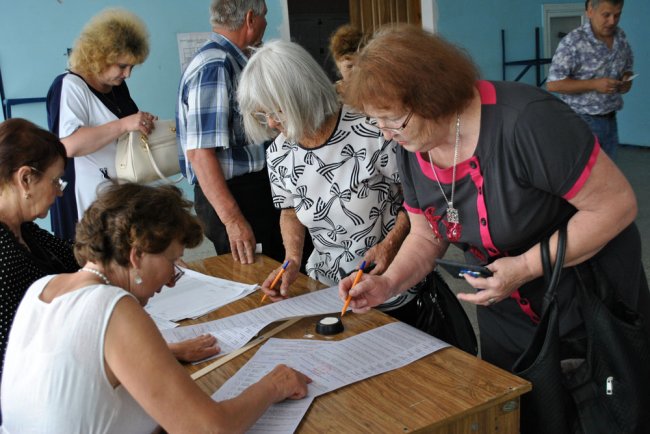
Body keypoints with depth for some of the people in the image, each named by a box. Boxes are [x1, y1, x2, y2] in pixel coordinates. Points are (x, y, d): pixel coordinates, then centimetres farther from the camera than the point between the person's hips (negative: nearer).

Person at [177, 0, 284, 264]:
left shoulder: (231, 62, 10)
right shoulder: (214, 67, -19)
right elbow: (200, 153, -26)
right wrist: (232, 220, -29)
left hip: (253, 188, 10)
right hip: (232, 195, -10)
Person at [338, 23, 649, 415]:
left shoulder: (525, 120, -31)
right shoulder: (412, 149, -9)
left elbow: (617, 204, -25)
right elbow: (427, 237, 3)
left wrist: (526, 267, -28)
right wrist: (388, 283, -15)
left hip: (591, 302, -5)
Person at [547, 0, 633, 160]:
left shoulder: (621, 38, 4)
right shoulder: (573, 42, -16)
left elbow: (627, 67, 20)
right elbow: (553, 84, -19)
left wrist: (627, 79, -4)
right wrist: (594, 84, -23)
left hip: (610, 119, 6)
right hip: (581, 120, -6)